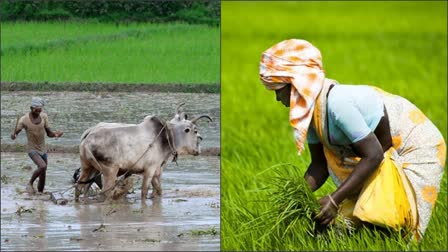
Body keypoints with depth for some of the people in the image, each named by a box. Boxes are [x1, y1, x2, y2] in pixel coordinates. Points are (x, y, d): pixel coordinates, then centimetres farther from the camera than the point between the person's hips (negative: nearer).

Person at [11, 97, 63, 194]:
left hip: (43, 149, 5)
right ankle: (30, 184, -5)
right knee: (43, 167, -27)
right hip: (32, 150, -5)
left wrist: (55, 134, -22)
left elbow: (49, 133, 0)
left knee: (43, 175, 8)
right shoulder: (24, 120, -20)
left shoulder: (44, 116, -7)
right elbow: (15, 133, -17)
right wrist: (13, 135, -42)